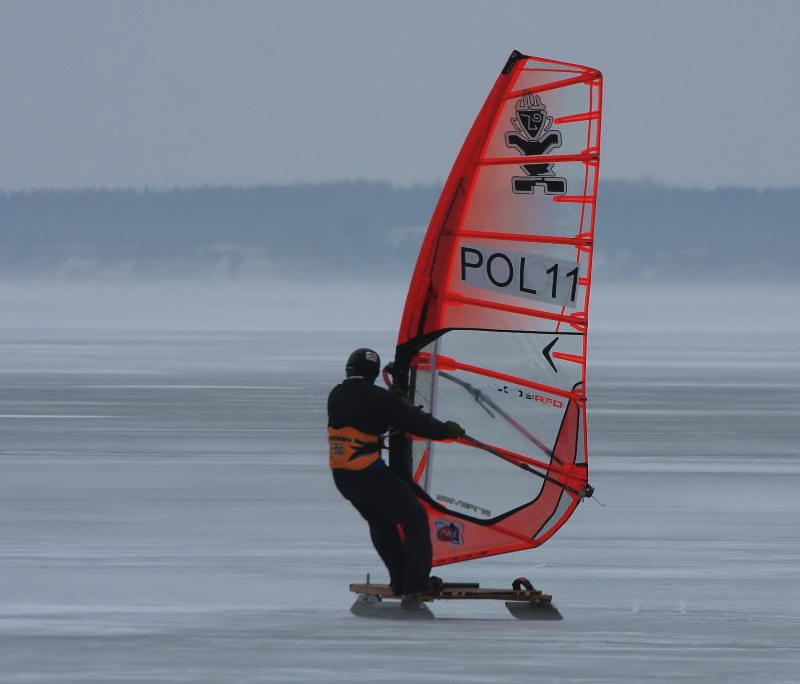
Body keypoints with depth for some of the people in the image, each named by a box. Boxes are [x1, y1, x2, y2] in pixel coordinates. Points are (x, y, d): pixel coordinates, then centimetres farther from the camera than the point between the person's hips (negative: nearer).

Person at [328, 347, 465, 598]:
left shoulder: (336, 396, 5)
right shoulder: (377, 399, -15)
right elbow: (414, 422, -10)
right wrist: (447, 430, 4)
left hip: (341, 475, 7)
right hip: (370, 474, -7)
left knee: (380, 523, 24)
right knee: (414, 518, 6)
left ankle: (400, 581, 22)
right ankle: (416, 582, 1)